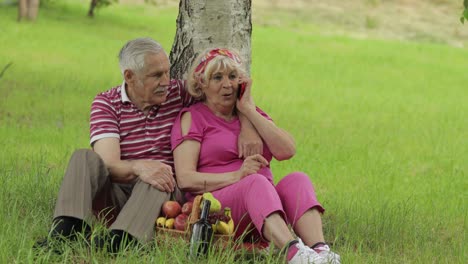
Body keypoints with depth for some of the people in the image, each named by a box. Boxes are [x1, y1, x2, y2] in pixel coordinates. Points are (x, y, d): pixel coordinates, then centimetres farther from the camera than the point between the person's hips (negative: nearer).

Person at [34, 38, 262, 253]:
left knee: (158, 181, -34)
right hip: (116, 194, 0)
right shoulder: (106, 103, 0)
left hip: (163, 194, 0)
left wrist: (247, 128, -6)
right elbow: (109, 166, -14)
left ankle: (119, 241, -59)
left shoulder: (179, 93, 7)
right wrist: (137, 167, -37)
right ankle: (64, 234, -47)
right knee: (84, 159, -25)